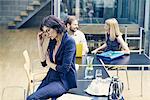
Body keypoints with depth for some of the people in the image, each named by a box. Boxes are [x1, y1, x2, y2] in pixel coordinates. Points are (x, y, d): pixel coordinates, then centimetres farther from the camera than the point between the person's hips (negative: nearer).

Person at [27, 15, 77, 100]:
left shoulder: (69, 42, -15)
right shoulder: (52, 41, 8)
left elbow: (64, 68, -18)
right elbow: (44, 62, 7)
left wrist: (50, 63, -1)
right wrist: (40, 44, 0)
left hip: (64, 81, -7)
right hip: (52, 77, 7)